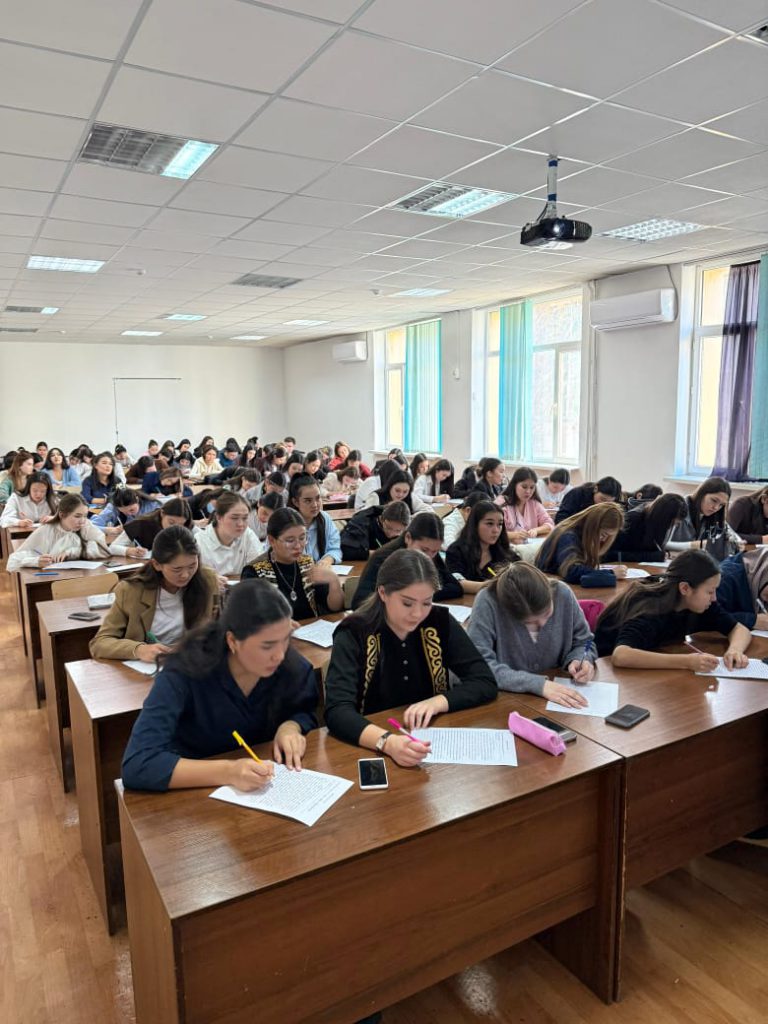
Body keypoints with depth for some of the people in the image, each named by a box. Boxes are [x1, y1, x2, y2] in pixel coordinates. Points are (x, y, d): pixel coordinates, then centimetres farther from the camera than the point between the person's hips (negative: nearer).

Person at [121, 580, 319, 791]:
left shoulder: (292, 665, -13)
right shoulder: (185, 672, -23)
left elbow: (306, 713, 6)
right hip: (193, 797, -2)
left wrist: (291, 727, -15)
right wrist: (227, 772, -37)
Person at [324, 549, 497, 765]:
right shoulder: (353, 634, -13)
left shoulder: (440, 622, -3)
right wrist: (388, 742, -39)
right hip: (372, 753, -2)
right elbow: (337, 711, -23)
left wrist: (436, 702, -19)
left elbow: (485, 683, -3)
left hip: (434, 743, 2)